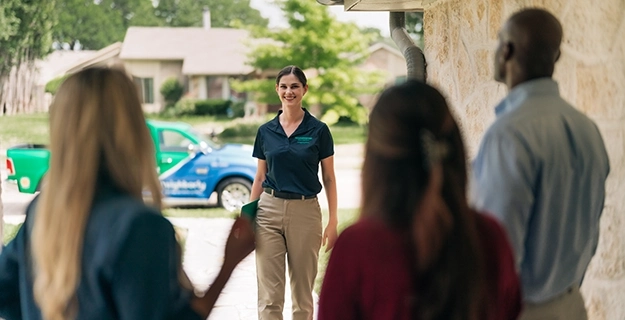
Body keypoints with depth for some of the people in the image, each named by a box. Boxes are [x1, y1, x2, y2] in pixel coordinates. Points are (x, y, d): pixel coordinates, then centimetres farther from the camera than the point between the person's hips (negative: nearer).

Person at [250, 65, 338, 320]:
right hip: (269, 210, 2)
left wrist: (333, 221, -3)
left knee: (303, 292, 8)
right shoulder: (266, 131, 5)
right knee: (269, 294, -2)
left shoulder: (318, 130, -2)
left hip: (305, 211, -1)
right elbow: (259, 178, 11)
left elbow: (329, 179, 2)